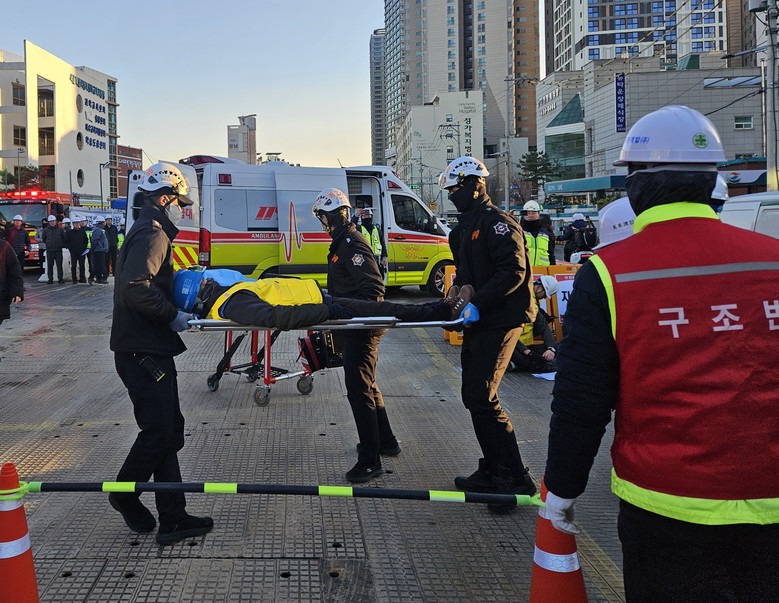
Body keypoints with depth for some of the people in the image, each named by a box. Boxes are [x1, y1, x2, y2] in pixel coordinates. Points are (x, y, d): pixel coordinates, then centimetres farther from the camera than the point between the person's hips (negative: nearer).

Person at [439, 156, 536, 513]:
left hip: (500, 321, -10)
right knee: (474, 397, 13)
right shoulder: (468, 226, 20)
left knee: (482, 399, -13)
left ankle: (515, 478, -5)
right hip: (478, 323, 10)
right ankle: (492, 471, 24)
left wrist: (477, 303, -27)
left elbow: (513, 271, -22)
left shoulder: (498, 222, -12)